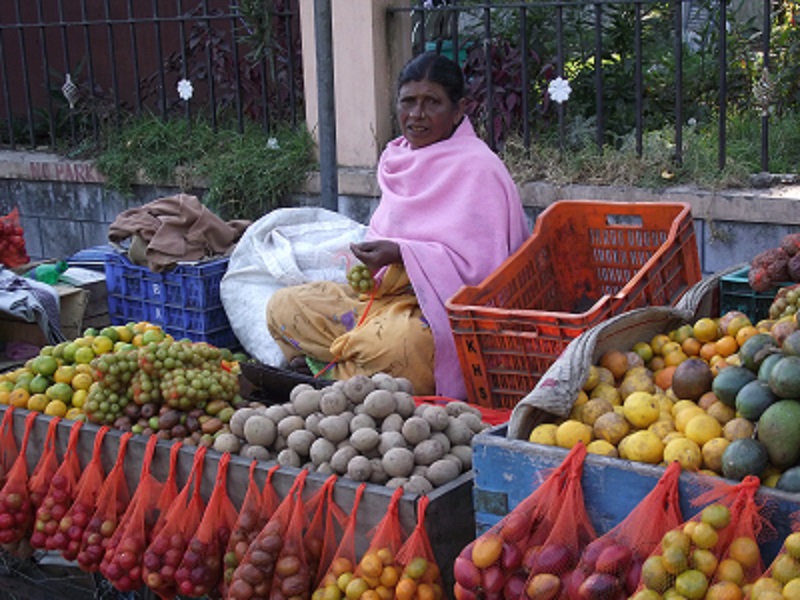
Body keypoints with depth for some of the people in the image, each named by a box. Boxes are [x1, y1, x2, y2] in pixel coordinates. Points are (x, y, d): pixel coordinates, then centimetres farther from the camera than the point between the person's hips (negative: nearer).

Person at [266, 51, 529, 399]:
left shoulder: (476, 169, -12)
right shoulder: (398, 157, 12)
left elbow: (477, 263, -19)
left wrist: (401, 254, -26)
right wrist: (372, 257, 2)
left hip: (444, 305, -8)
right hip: (389, 293, 9)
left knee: (388, 345, -39)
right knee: (283, 306, 3)